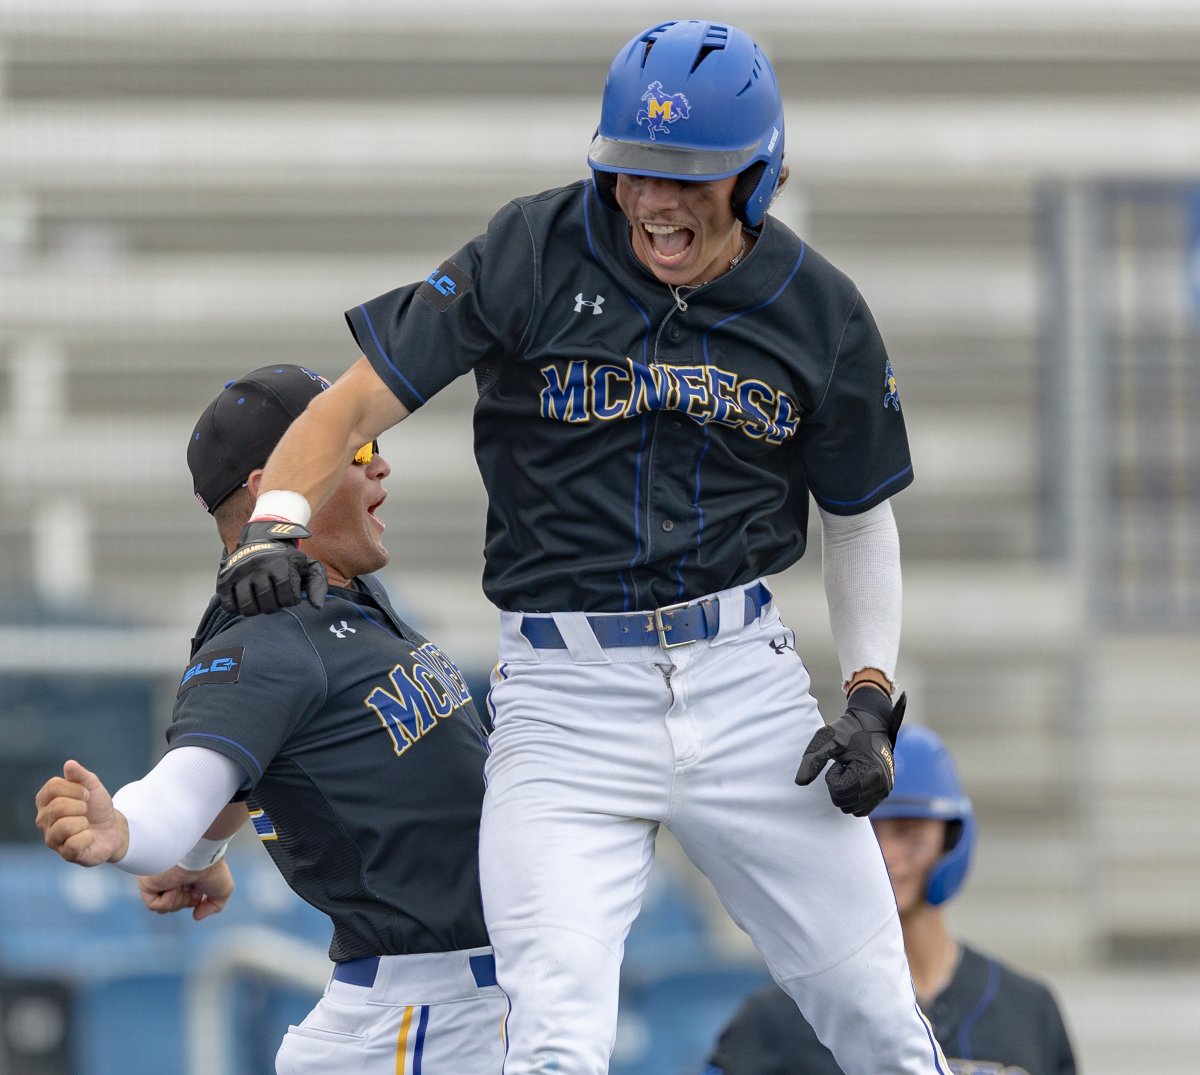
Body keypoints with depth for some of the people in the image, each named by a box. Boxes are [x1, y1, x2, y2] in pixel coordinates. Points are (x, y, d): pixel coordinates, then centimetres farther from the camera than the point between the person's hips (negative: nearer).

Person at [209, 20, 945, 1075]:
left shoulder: (821, 313, 1)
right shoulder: (534, 255, -7)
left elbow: (859, 515, 14)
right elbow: (357, 402, -7)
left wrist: (872, 700, 2)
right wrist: (276, 524, -26)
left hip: (743, 673, 2)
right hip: (563, 700, -2)